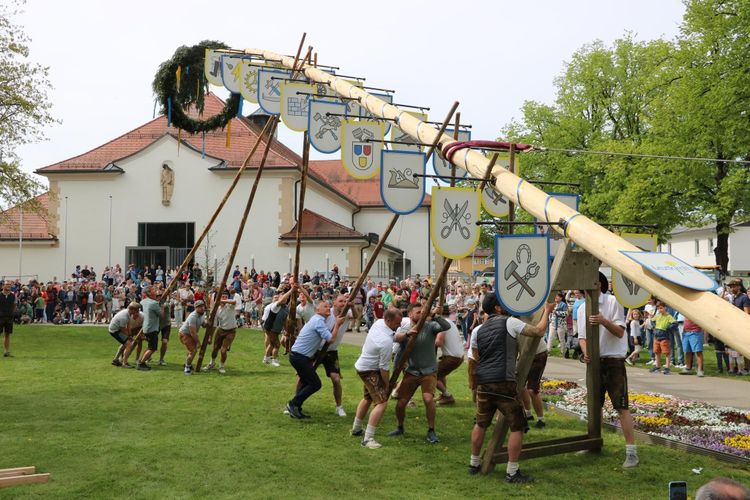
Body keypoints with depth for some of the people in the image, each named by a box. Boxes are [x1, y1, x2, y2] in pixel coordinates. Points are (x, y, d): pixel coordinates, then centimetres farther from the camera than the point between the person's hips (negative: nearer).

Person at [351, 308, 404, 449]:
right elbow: (383, 368, -24)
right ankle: (368, 438, -18)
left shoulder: (378, 322, -8)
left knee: (368, 398, 27)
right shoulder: (386, 341, -33)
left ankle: (356, 429, 42)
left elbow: (395, 337, 13)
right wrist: (387, 384, -9)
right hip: (370, 371, -10)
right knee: (382, 402, -15)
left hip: (363, 365, 10)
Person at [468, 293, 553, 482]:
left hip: (483, 383, 7)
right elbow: (539, 331, -3)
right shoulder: (509, 322, -3)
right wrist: (547, 310, 12)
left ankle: (474, 464, 30)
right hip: (504, 383, -7)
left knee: (481, 424, 21)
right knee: (517, 427, 2)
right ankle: (512, 472, 1)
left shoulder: (479, 331, 16)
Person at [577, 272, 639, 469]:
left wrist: (604, 321, -28)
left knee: (621, 406, -9)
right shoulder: (582, 309, 8)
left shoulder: (612, 302, -9)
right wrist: (585, 352, -8)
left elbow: (620, 332, -11)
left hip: (614, 361, -6)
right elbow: (582, 337, 12)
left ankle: (631, 451, -7)